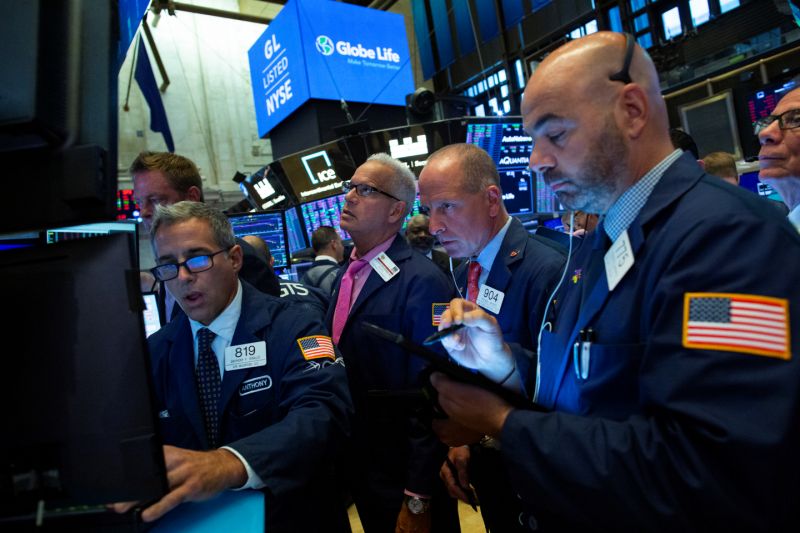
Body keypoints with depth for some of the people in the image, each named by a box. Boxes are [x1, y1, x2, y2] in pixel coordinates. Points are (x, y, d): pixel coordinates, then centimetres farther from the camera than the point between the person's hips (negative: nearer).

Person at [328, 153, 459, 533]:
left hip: (404, 475, -7)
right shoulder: (346, 276, 4)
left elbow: (430, 399, -23)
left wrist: (418, 500, -19)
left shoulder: (423, 283, -22)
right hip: (359, 465, 8)